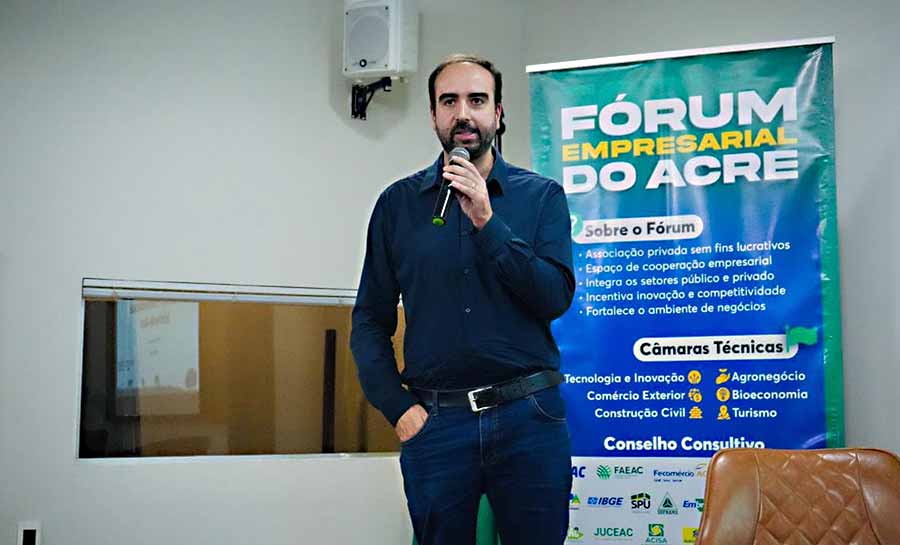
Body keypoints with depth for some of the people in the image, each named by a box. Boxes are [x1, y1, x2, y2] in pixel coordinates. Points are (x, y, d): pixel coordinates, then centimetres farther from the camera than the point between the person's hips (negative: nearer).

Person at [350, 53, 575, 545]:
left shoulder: (541, 195, 4)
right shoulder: (398, 202, 6)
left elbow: (556, 298, -8)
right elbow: (370, 321, 7)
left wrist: (487, 221, -15)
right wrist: (398, 408, -4)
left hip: (529, 416, -1)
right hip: (435, 422, 1)